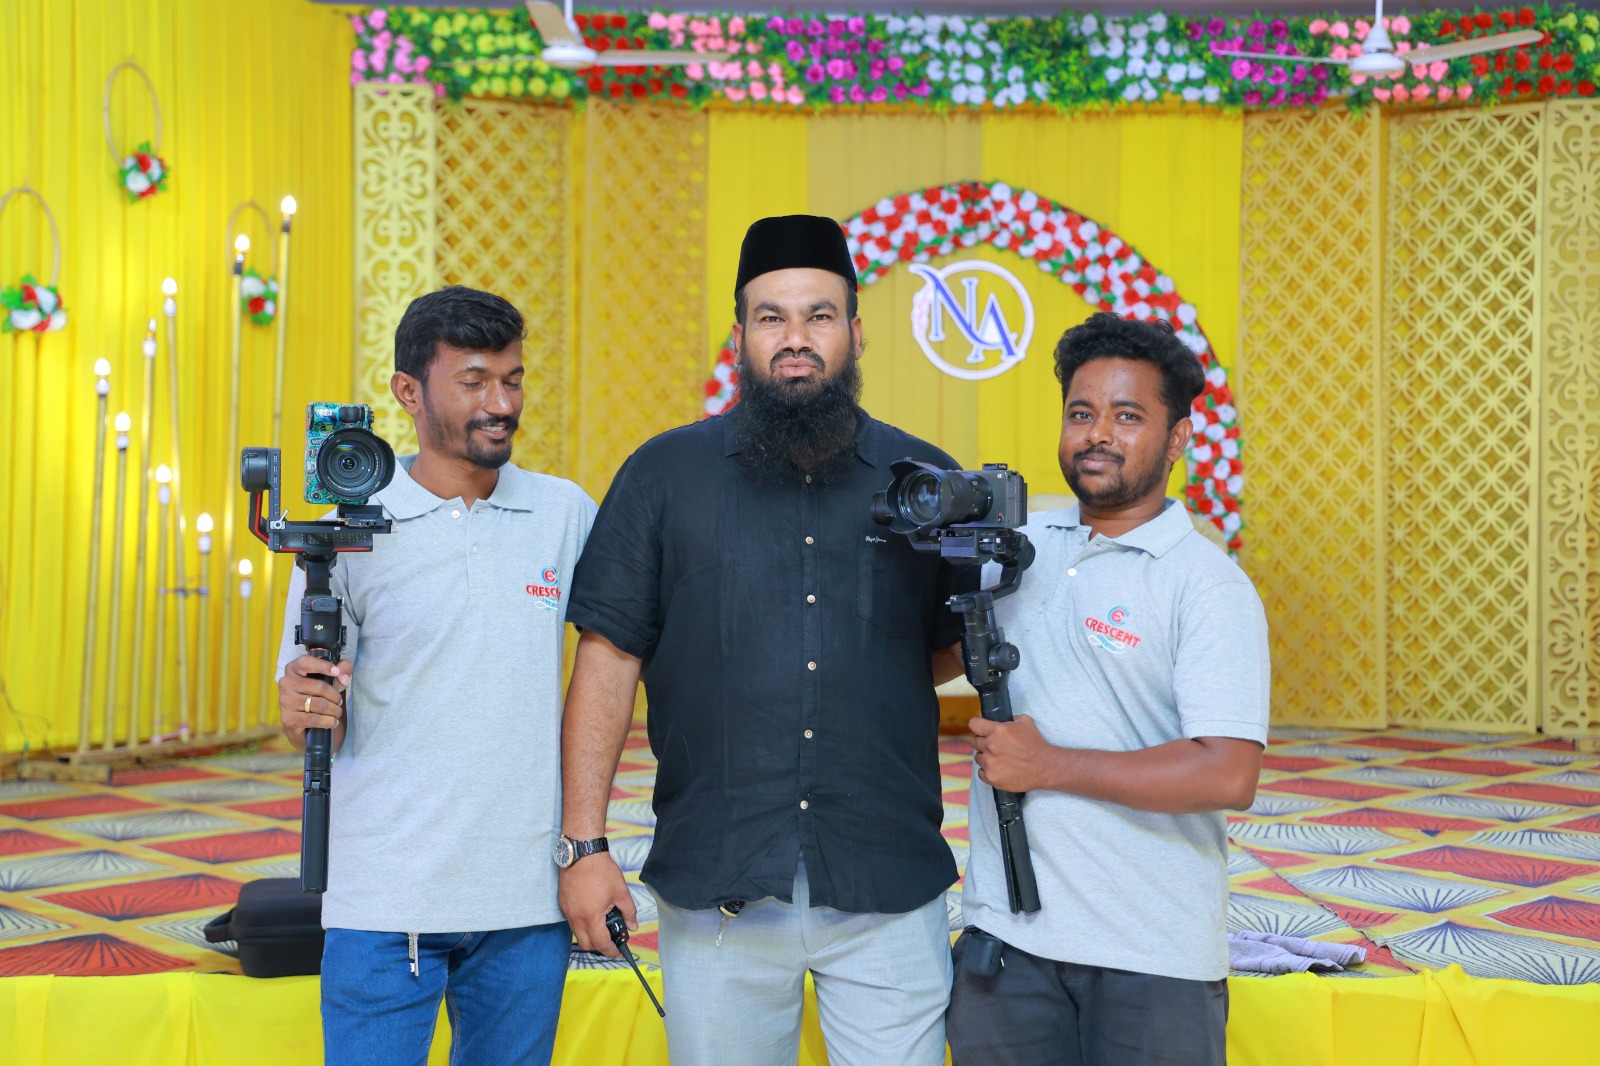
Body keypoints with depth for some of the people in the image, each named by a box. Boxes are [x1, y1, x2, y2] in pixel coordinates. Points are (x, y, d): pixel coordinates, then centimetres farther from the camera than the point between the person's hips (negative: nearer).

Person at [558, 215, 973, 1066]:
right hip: (715, 891, 0)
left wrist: (986, 600, -9)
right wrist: (584, 845, -6)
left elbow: (957, 657, 13)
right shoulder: (663, 475, 2)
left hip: (890, 892, 1)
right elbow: (608, 659, 0)